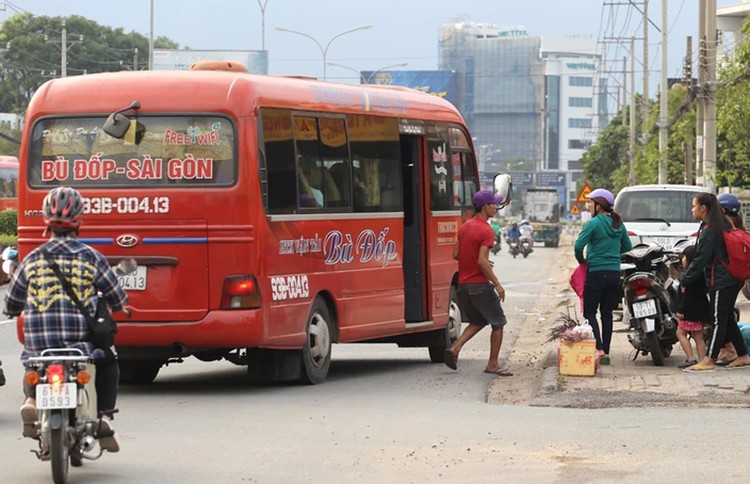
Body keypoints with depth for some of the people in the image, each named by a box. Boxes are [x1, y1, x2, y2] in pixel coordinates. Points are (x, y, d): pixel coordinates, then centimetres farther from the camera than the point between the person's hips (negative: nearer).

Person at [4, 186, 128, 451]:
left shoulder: (32, 260, 4)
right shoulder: (91, 258, 0)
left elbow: (11, 305, 12)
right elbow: (118, 299, 8)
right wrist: (119, 305, 33)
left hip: (39, 341, 1)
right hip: (82, 339, -1)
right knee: (108, 362, 29)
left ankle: (31, 400, 3)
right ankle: (105, 418, 12)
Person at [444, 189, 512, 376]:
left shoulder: (464, 227, 9)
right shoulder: (486, 231, -16)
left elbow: (456, 254, 12)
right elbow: (482, 261, -23)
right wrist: (497, 284, -18)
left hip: (463, 284, 8)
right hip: (480, 284, -8)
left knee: (477, 322, 21)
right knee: (498, 323, 7)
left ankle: (455, 349, 2)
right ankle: (493, 364, 8)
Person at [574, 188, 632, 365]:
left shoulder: (593, 224, -12)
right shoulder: (618, 224, 9)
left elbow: (579, 245, -19)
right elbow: (627, 246, 19)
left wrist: (581, 260, -1)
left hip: (596, 273, -6)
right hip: (614, 273, 6)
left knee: (590, 312, 0)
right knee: (607, 313, 11)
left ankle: (599, 349, -16)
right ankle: (606, 353, 11)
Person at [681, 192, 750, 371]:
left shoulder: (708, 231, -16)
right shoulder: (723, 225, 13)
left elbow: (700, 260, -16)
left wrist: (684, 281, -8)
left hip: (720, 281, -10)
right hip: (733, 280, 10)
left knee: (719, 321, -8)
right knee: (727, 319, 15)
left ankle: (708, 360, -7)